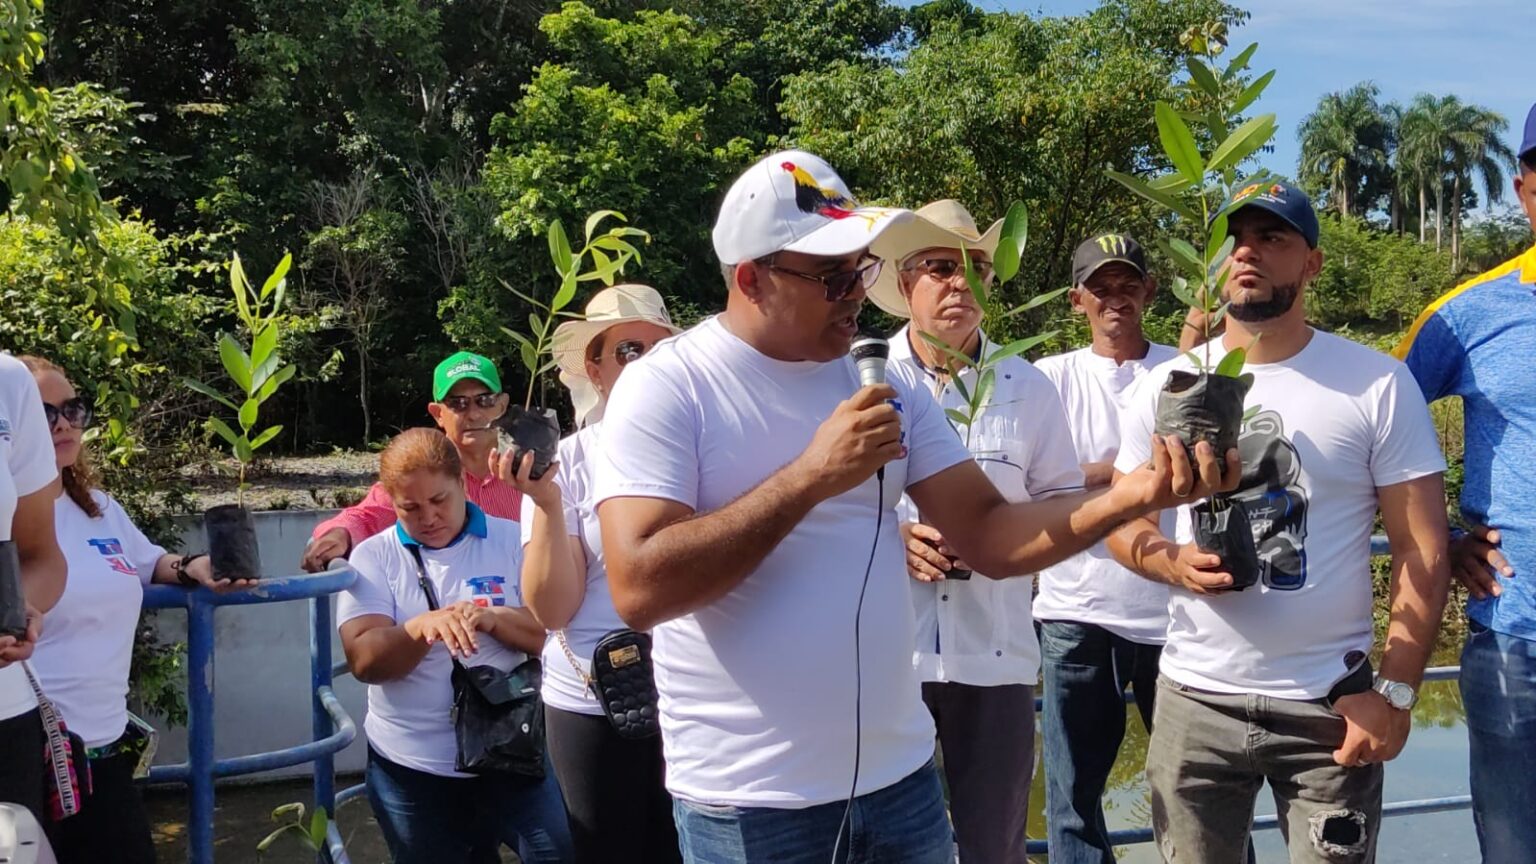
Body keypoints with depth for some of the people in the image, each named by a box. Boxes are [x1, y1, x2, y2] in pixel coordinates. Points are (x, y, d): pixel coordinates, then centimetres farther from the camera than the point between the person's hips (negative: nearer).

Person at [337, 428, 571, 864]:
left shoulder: (513, 540, 1)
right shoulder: (372, 558, 0)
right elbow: (364, 661, -11)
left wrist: (494, 618, -23)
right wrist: (421, 627, -29)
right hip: (411, 769, 1)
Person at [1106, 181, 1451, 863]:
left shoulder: (1377, 385, -4)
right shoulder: (1165, 386, 4)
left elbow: (1422, 551, -4)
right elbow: (1121, 517, 9)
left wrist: (1396, 691, -11)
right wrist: (1172, 563, -13)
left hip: (1331, 704, -2)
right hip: (1193, 700, 2)